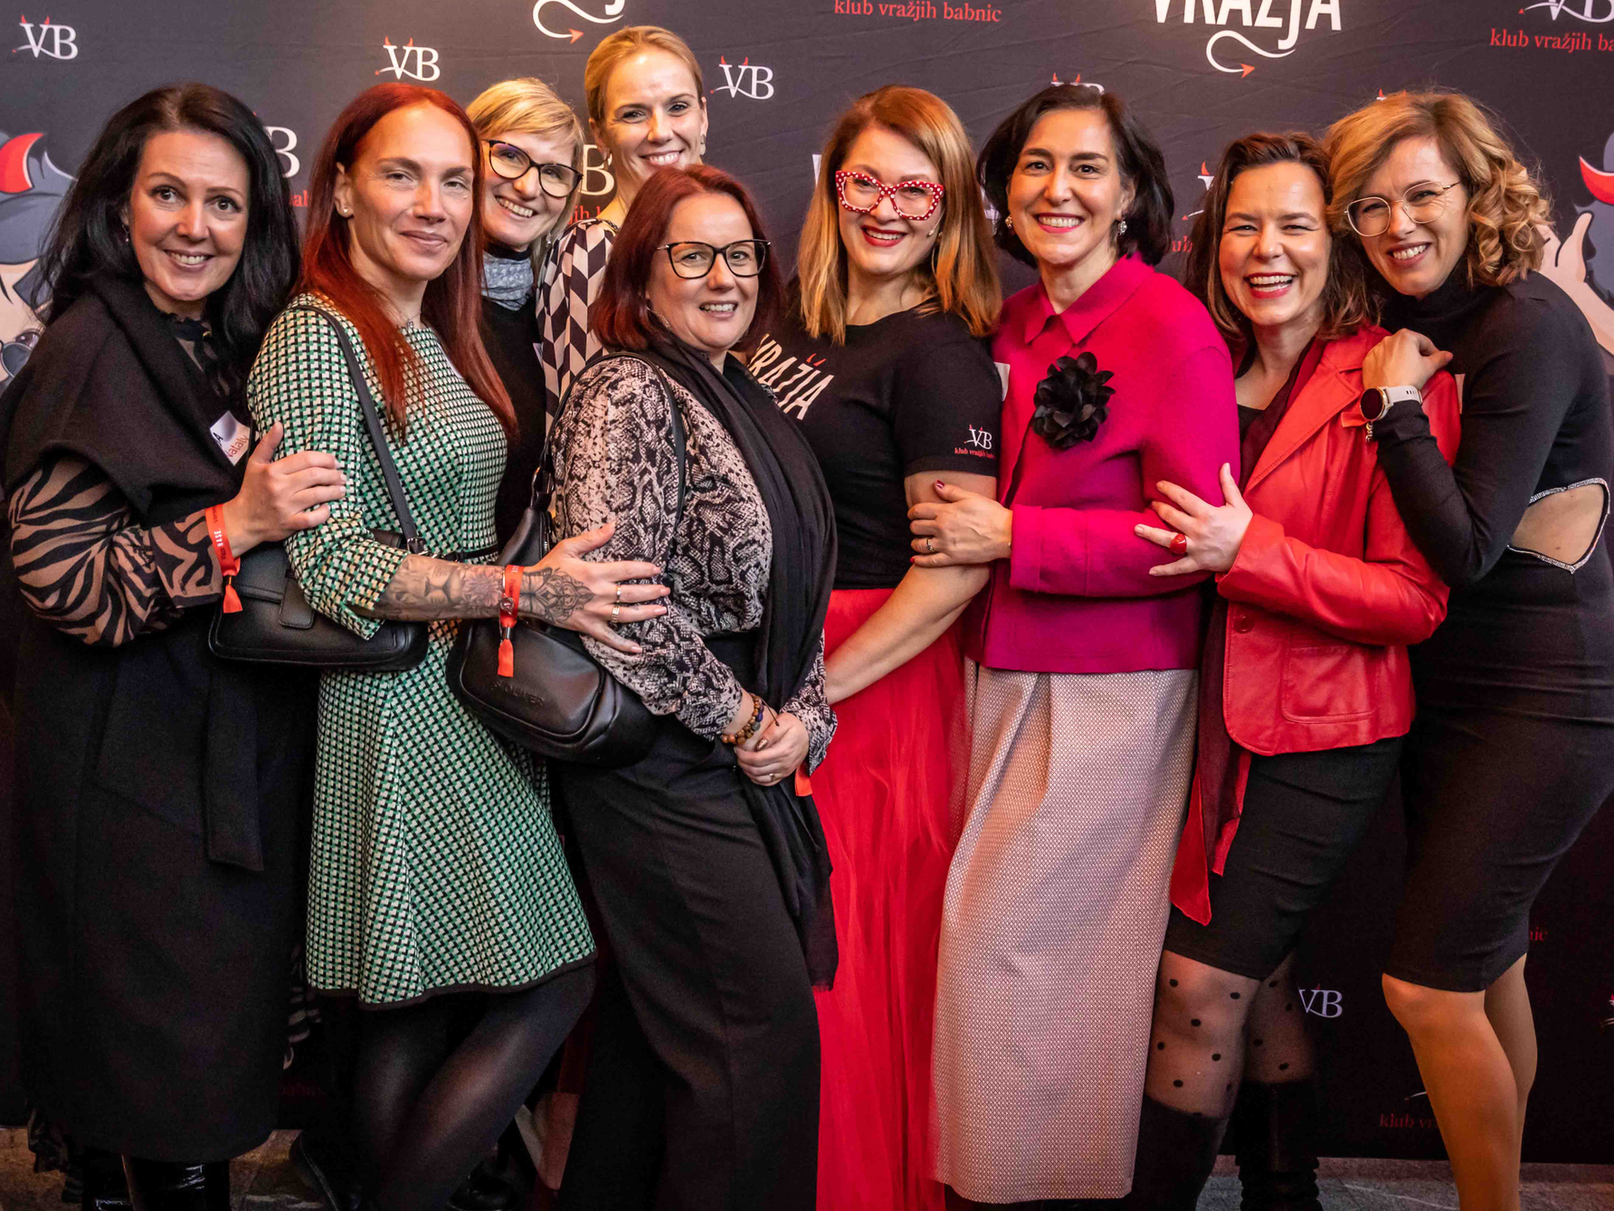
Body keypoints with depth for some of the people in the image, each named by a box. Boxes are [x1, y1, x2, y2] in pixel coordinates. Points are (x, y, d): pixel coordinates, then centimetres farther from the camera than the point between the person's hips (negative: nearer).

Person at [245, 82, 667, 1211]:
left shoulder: (441, 341, 15)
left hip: (479, 699, 8)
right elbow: (332, 563, -18)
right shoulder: (313, 337, -11)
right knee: (556, 981, -3)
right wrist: (524, 588, -21)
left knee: (419, 1006, 11)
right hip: (403, 707, -8)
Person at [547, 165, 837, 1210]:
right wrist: (743, 719, -13)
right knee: (767, 1026, -5)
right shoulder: (628, 395, -12)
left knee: (656, 1026, 17)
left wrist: (803, 719, 0)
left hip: (753, 761, 8)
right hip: (665, 763, -8)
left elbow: (795, 592, 17)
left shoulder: (747, 403, 14)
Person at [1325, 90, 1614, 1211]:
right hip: (1450, 687, 9)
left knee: (1429, 985, -4)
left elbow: (1466, 547, -23)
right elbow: (1425, 541, 7)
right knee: (1489, 969, 19)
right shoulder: (1416, 329, 7)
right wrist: (1397, 392, -3)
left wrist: (1396, 402, -18)